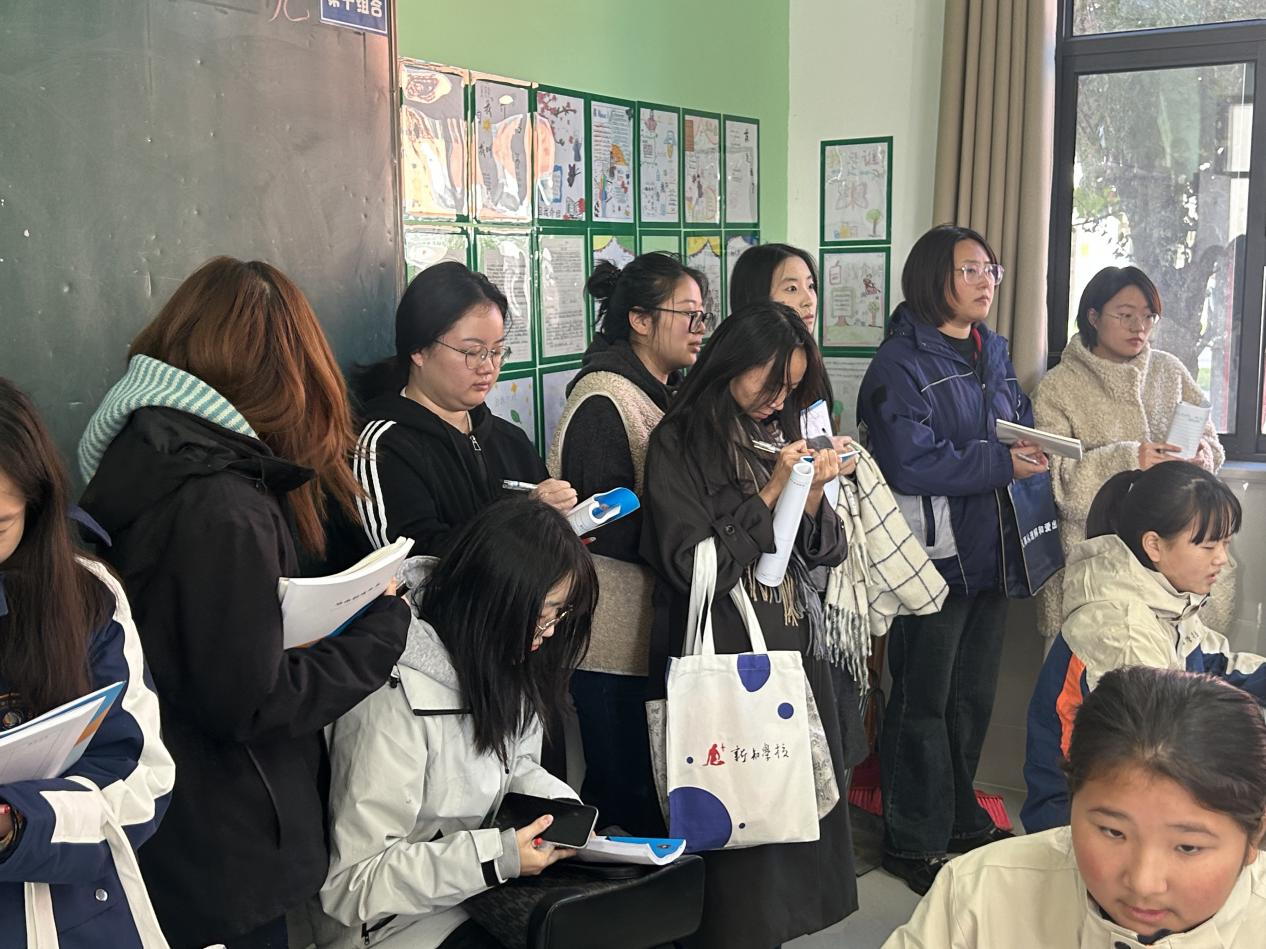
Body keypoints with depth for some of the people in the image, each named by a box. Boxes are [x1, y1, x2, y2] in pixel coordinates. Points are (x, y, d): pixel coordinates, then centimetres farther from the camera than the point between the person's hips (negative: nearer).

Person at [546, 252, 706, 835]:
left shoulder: (671, 394, 15)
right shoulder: (603, 401, -14)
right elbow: (609, 528, -21)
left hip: (665, 630, 9)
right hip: (618, 639, -9)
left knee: (661, 792, 14)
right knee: (628, 796, 1)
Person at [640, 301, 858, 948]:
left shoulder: (780, 434, 11)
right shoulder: (679, 442, -8)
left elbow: (825, 552, 11)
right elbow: (690, 566, -16)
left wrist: (814, 494, -8)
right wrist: (769, 494, -16)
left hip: (795, 647, 6)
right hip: (726, 658, -6)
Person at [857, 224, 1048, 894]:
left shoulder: (993, 354, 12)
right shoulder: (901, 363, -13)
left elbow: (1021, 428, 19)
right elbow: (911, 463, -22)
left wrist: (1035, 453, -3)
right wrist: (1002, 464, -21)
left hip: (989, 553, 8)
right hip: (933, 555, -8)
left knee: (974, 693, 18)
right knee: (924, 700, 3)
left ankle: (960, 819, 34)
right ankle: (913, 840, 16)